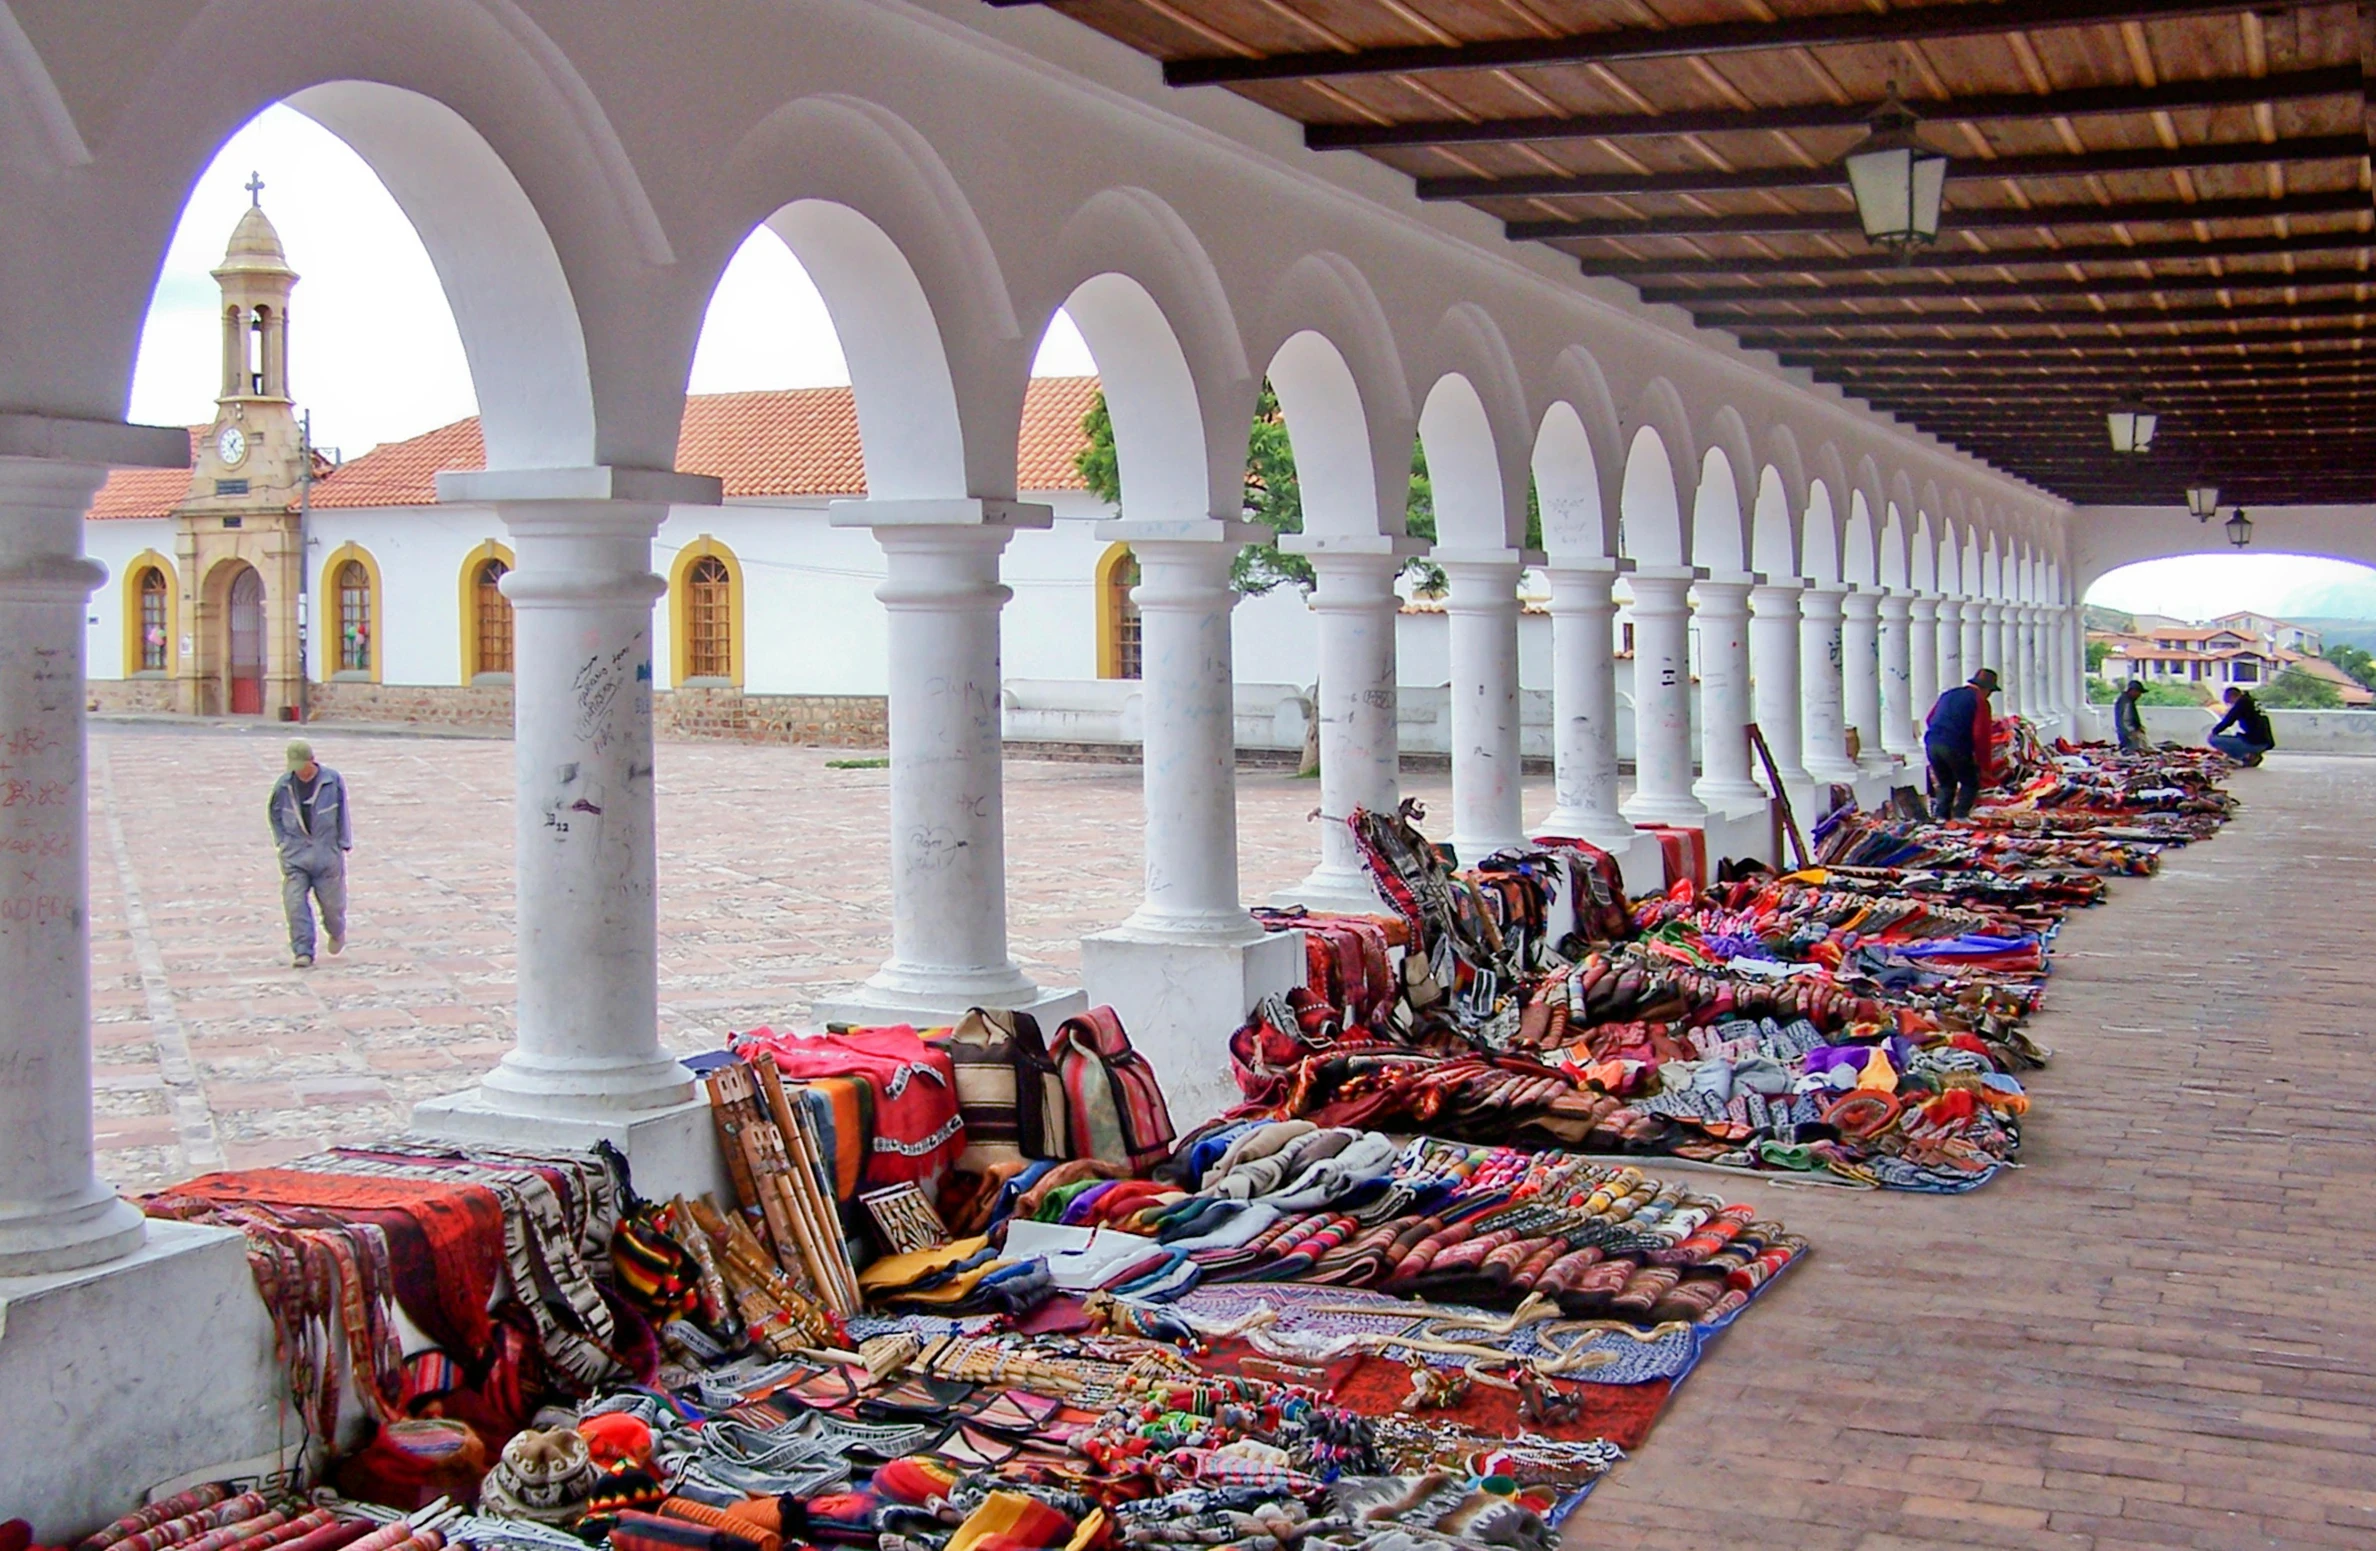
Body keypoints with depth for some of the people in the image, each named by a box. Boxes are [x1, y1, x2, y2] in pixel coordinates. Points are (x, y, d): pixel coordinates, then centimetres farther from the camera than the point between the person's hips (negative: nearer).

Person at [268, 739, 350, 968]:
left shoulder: (333, 781, -8)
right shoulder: (284, 785, -3)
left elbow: (342, 813, 0)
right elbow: (274, 813, 13)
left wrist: (342, 844, 1)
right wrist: (283, 840, 6)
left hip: (327, 852, -1)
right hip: (295, 855, 1)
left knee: (331, 901, 9)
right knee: (296, 903, -9)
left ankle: (337, 932, 41)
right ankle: (303, 952, -7)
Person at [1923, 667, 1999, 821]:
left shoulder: (1948, 695, 21)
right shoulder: (1980, 701, 0)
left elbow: (1929, 720, 24)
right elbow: (1981, 736, -7)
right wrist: (1984, 766, -3)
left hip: (1931, 744, 6)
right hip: (1955, 748, -6)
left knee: (1945, 784, 21)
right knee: (1970, 783, 9)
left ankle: (1940, 816, 12)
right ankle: (1960, 816, -3)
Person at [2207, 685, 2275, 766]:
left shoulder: (2242, 702, -7)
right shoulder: (2255, 702, 20)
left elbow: (2228, 721, -10)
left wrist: (2214, 731, 6)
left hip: (2253, 743, -9)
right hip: (2264, 744, 9)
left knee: (2214, 740, -10)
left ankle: (2247, 757, -8)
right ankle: (2254, 755, 11)